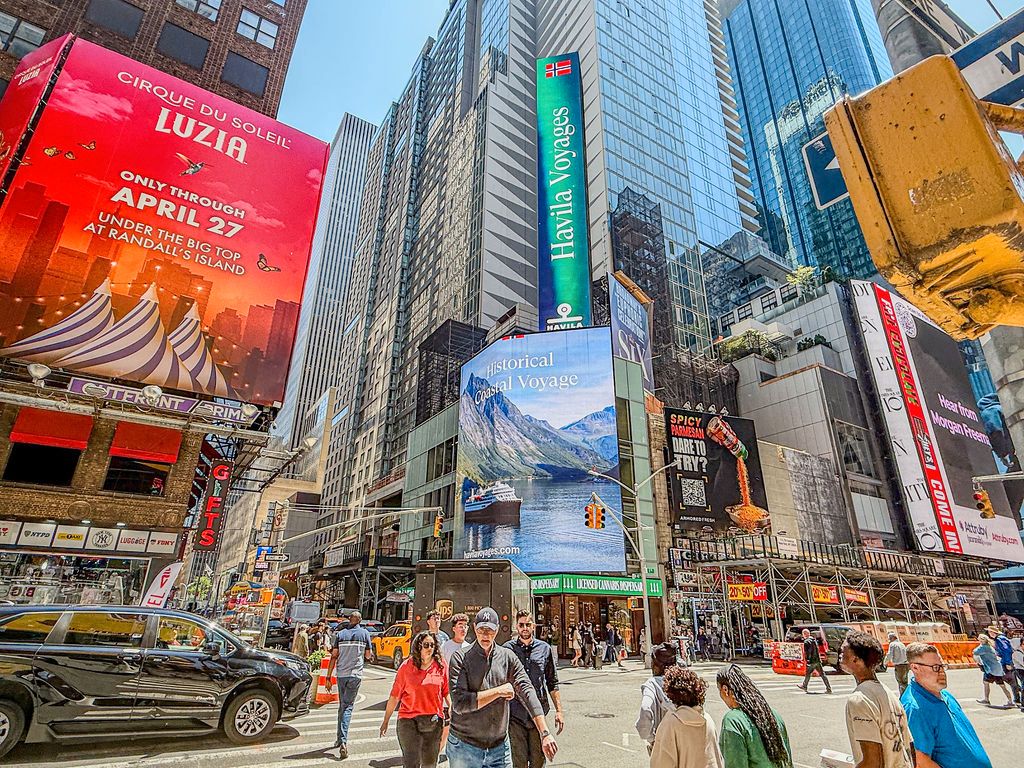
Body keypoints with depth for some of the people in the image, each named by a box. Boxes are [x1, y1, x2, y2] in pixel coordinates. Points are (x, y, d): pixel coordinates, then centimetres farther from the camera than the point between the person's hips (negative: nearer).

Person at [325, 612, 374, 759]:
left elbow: (334, 656, 0)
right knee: (348, 707, 1)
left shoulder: (340, 634, 4)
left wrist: (329, 677, 4)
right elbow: (368, 655, 4)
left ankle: (340, 739, 24)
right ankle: (343, 741, -12)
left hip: (341, 674, 2)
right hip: (355, 674, -2)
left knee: (342, 706, 17)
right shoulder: (364, 633, 0)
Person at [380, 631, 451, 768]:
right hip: (409, 720, -2)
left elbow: (447, 693, 5)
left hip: (434, 722, 2)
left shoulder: (441, 665, 0)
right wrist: (386, 721, 3)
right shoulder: (406, 666, -4)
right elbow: (394, 696, 0)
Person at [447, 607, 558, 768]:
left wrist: (545, 734, -18)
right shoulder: (460, 658, -10)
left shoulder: (508, 657, -1)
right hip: (465, 747, -2)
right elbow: (459, 703, -19)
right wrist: (498, 691, -16)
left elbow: (527, 691, -8)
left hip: (500, 746, 3)